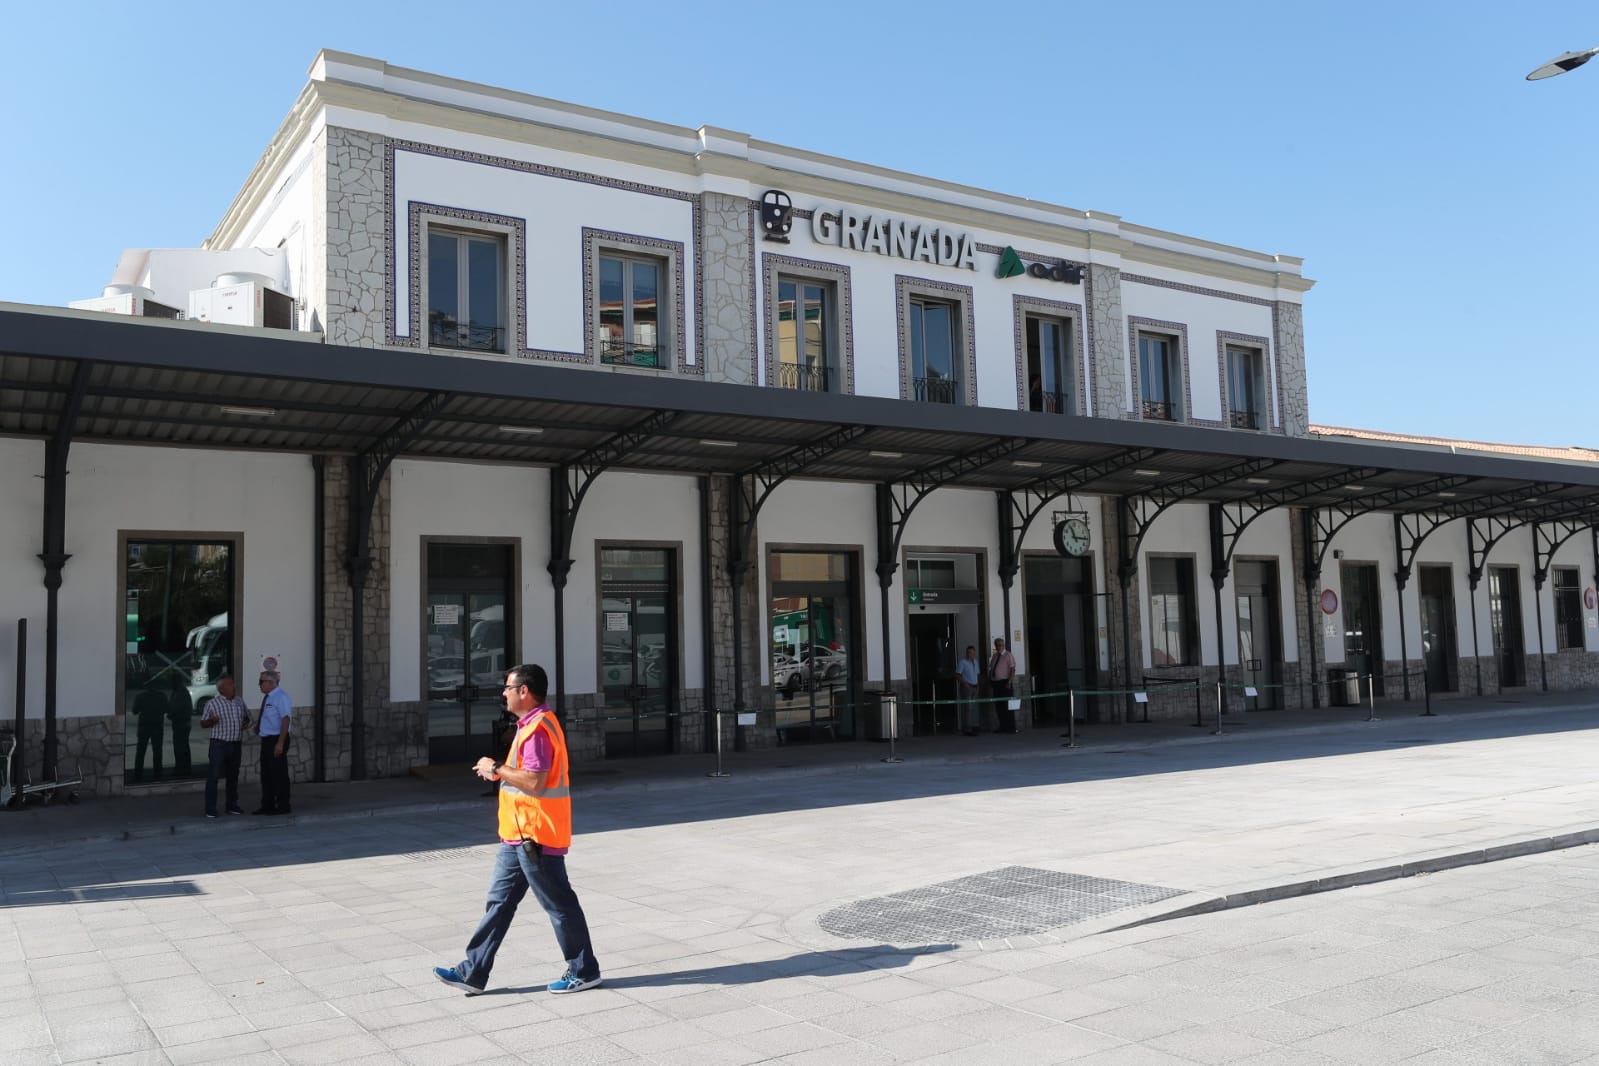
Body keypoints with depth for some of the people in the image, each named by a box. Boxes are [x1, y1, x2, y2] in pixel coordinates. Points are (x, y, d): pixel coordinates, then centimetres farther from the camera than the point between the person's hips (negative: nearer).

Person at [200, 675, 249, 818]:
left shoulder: (239, 701, 9)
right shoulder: (212, 703, -6)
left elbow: (246, 716, 23)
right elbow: (203, 723, -2)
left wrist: (246, 723, 1)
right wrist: (211, 720, -23)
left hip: (236, 744, 5)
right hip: (219, 744, -5)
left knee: (233, 776, 12)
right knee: (213, 776, -5)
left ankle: (232, 805, 22)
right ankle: (210, 809, -1)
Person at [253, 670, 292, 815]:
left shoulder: (281, 697, -15)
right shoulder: (267, 697, 13)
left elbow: (285, 720, -21)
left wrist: (280, 743, -24)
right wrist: (259, 723, 8)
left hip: (276, 740, -9)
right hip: (266, 740, 9)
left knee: (279, 774, -2)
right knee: (266, 774, 14)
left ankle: (282, 806, 6)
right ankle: (267, 806, 23)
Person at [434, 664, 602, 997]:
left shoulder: (538, 729, -20)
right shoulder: (532, 725, 14)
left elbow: (534, 781, -28)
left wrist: (497, 768, -17)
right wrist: (500, 773, 11)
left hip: (534, 835, -11)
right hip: (520, 834, 11)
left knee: (558, 903, 1)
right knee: (499, 901, 12)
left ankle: (583, 972, 13)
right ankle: (473, 973, 18)